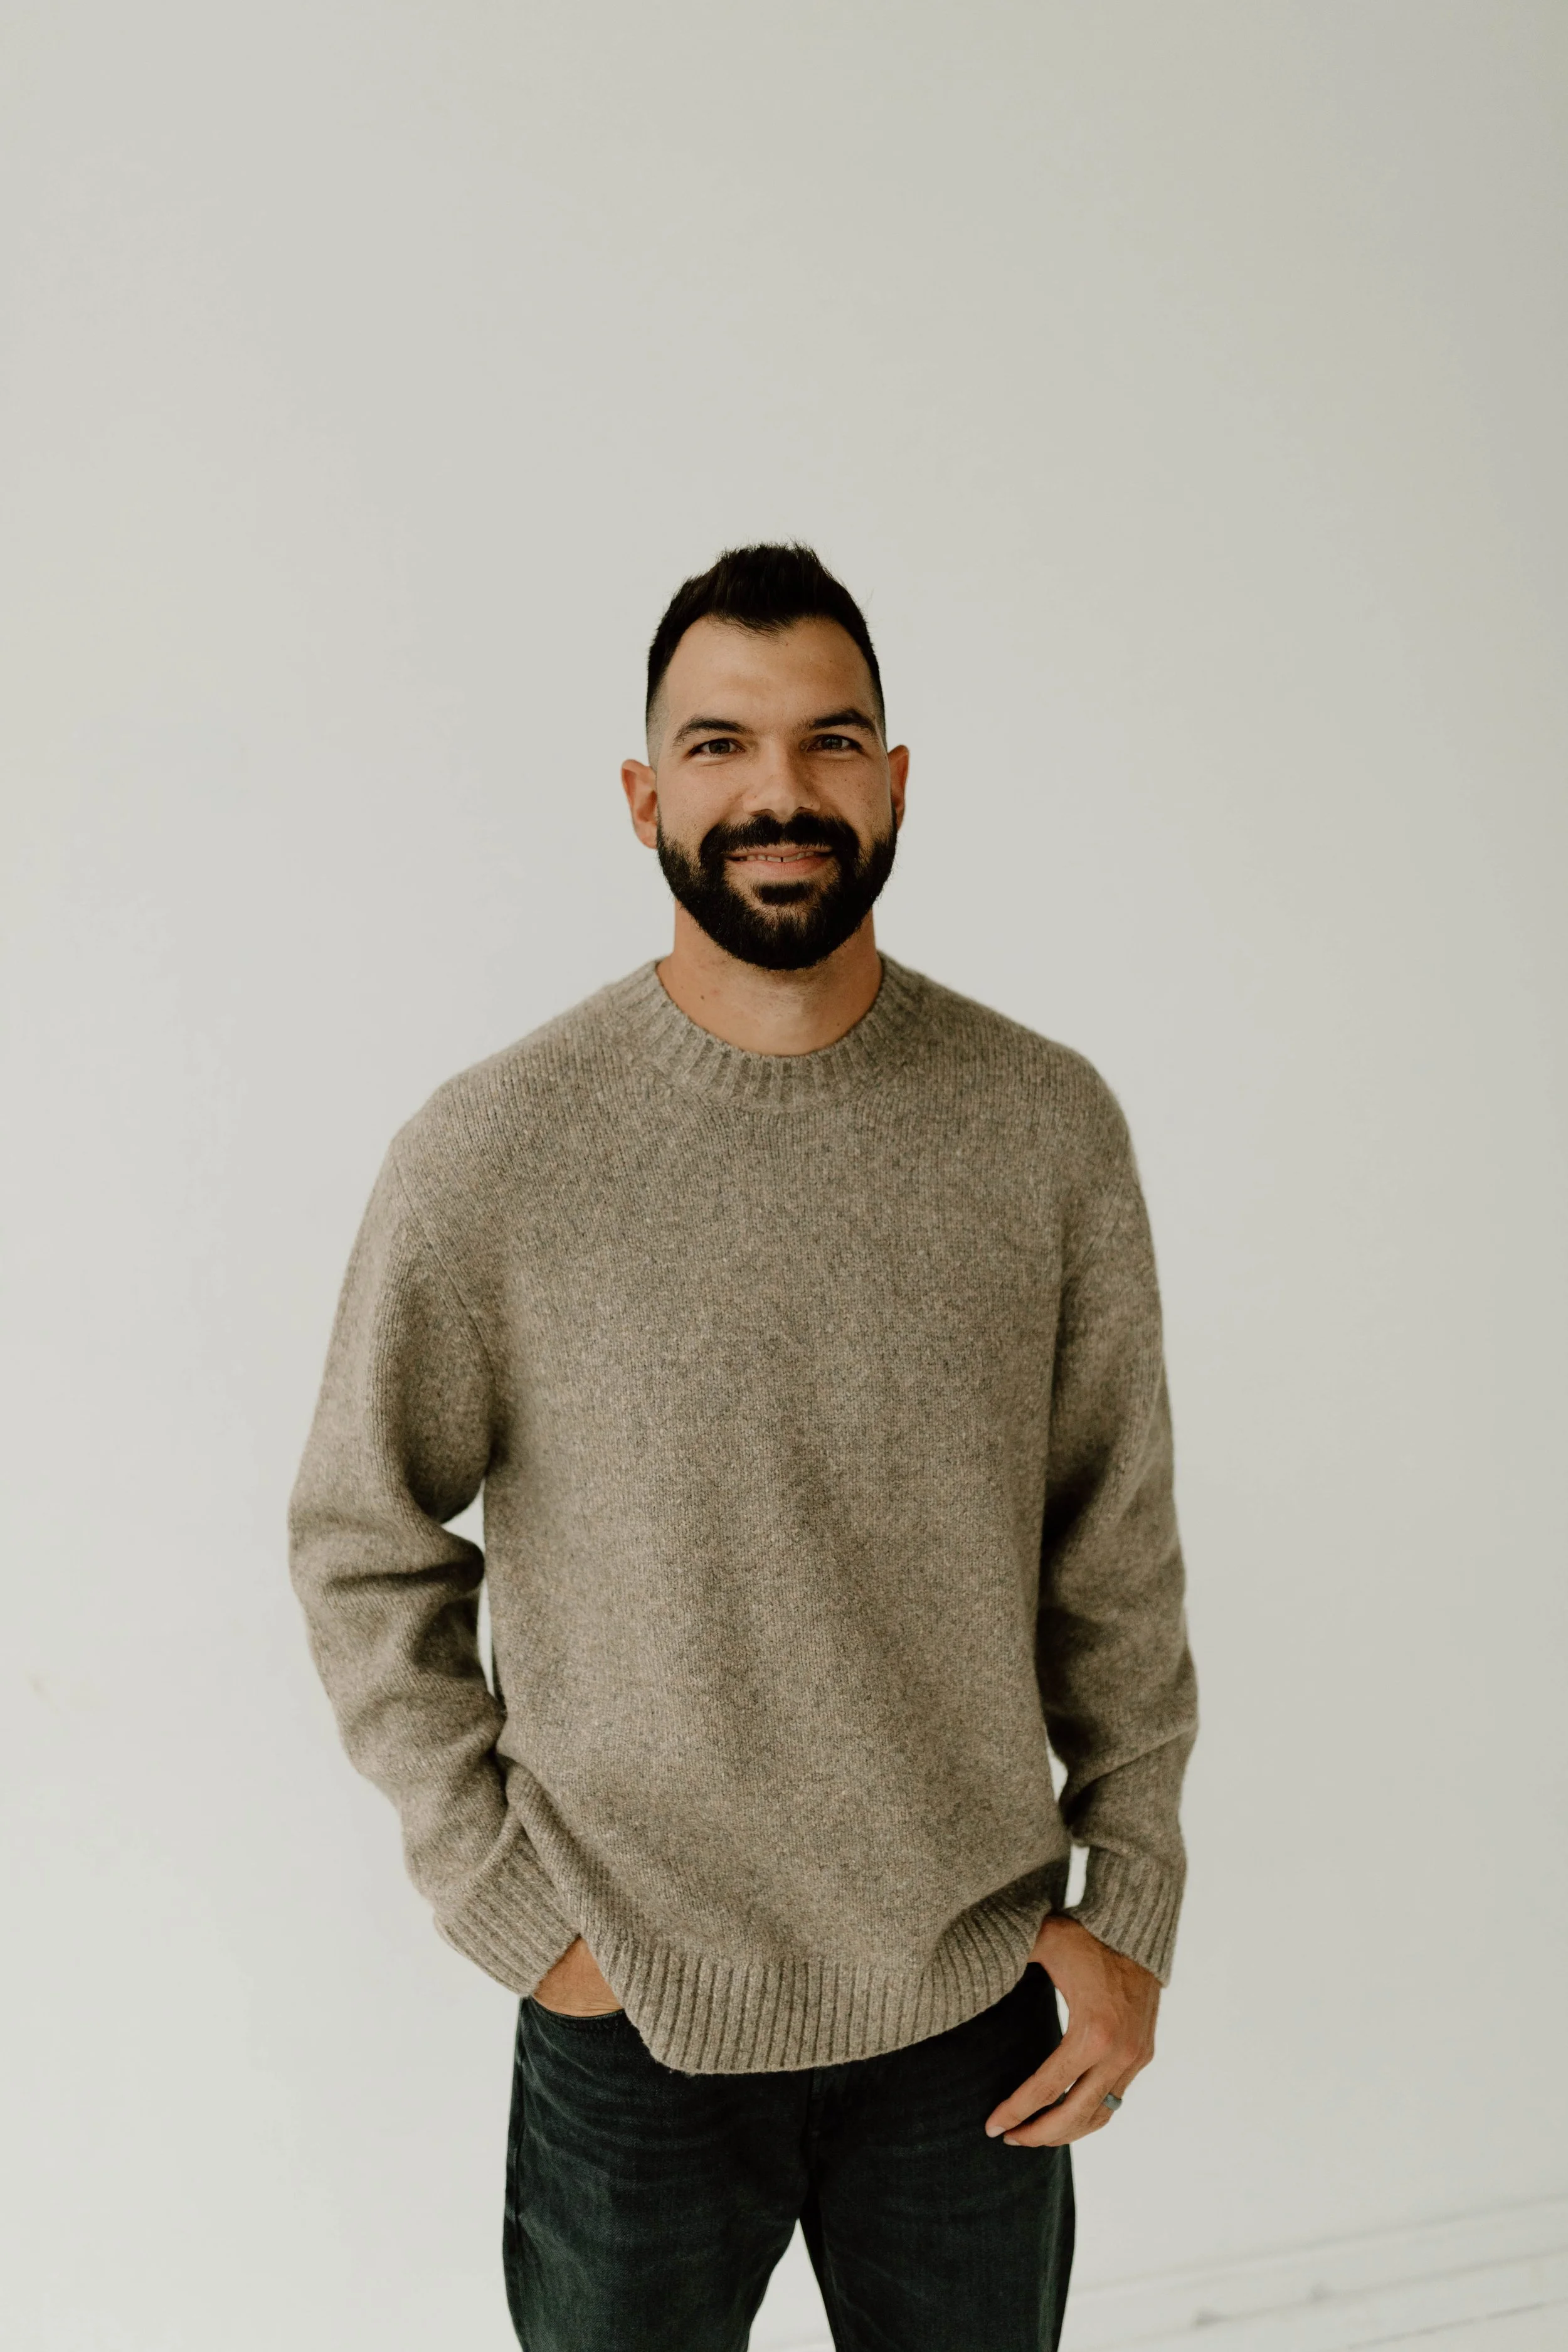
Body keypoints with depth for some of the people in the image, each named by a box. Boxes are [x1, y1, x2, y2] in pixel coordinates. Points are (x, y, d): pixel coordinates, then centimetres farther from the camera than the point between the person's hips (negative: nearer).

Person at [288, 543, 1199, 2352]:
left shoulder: (1047, 1126, -7)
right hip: (635, 2010, -1)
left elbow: (1115, 1553, 0)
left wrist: (1134, 1907, 1)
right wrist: (506, 1908, -6)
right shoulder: (489, 1153, -14)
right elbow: (361, 1550, -4)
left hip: (977, 1997, 2)